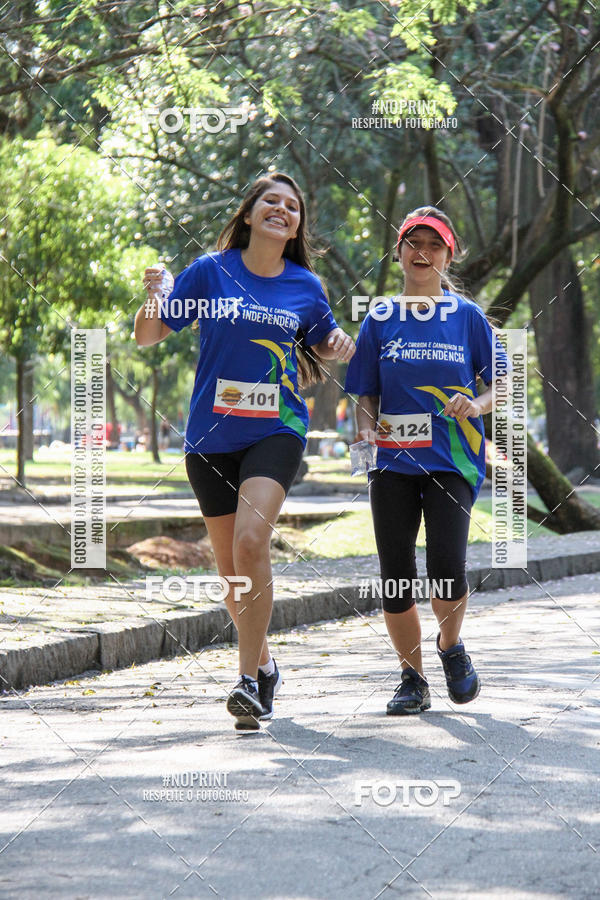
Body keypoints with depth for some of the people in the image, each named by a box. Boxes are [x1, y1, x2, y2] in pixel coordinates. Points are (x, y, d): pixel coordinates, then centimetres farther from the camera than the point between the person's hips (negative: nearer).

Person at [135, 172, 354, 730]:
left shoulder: (305, 287, 5)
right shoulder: (210, 272, 0)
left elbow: (325, 345, 23)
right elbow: (148, 337, 3)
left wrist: (342, 346, 0)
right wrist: (152, 299, -17)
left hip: (276, 430, -1)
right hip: (211, 434, 1)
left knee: (252, 541, -23)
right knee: (229, 566, 8)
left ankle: (248, 681, -20)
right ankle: (263, 664, 32)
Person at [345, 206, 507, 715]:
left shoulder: (467, 317, 5)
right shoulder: (380, 321, 9)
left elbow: (501, 384, 8)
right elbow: (366, 393, 12)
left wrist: (475, 405, -12)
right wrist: (368, 424, -9)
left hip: (453, 459, -2)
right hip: (394, 461, 2)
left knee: (446, 568, -18)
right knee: (395, 577, -2)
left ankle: (451, 647, 12)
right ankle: (413, 680, 14)